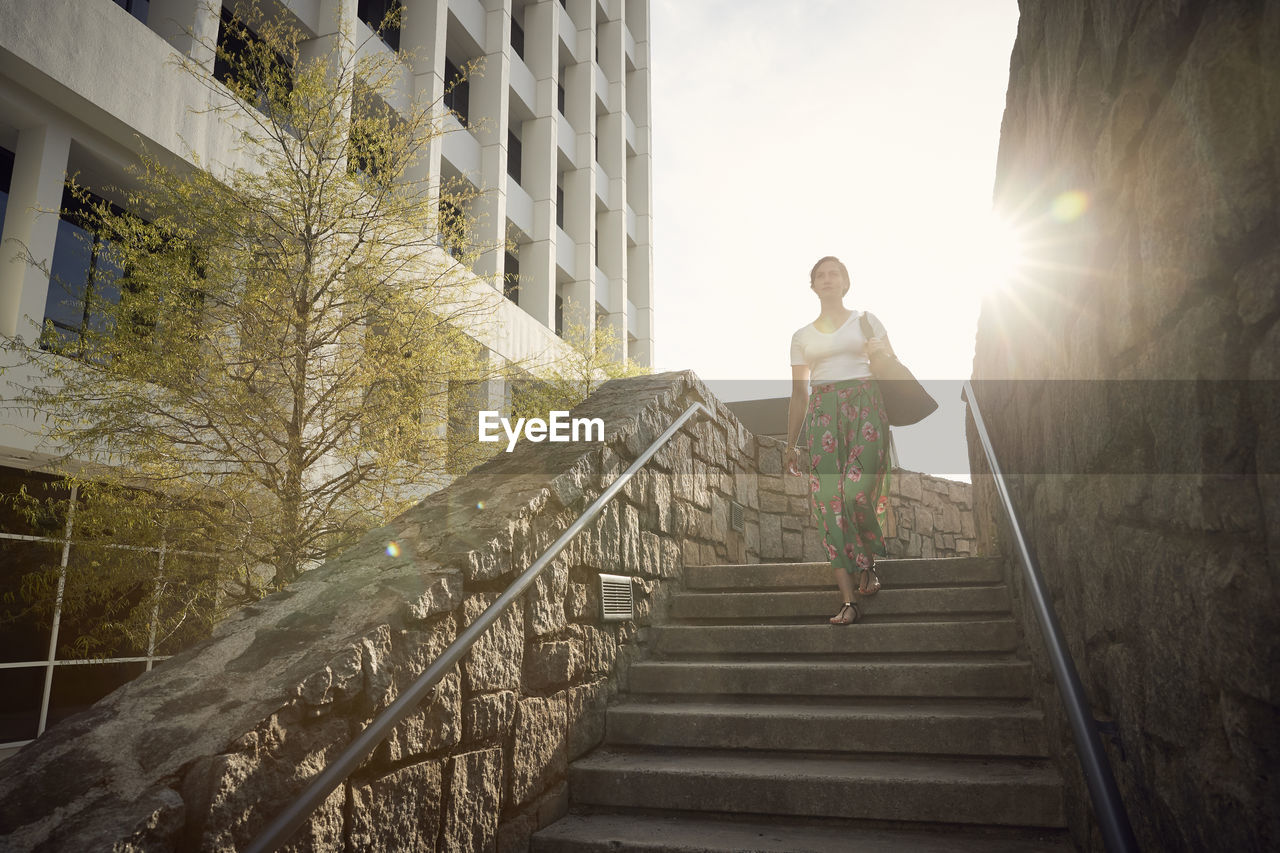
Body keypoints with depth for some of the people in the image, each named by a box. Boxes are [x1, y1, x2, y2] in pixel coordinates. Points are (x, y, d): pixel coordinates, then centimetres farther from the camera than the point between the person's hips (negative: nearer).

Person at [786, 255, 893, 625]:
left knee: (857, 492, -19)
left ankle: (869, 563, 13)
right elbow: (799, 393, 17)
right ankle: (849, 602, -6)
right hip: (823, 414, 2)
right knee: (829, 500, -9)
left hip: (865, 406, -2)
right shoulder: (802, 337, 18)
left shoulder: (866, 321, 14)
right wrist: (790, 444, 14)